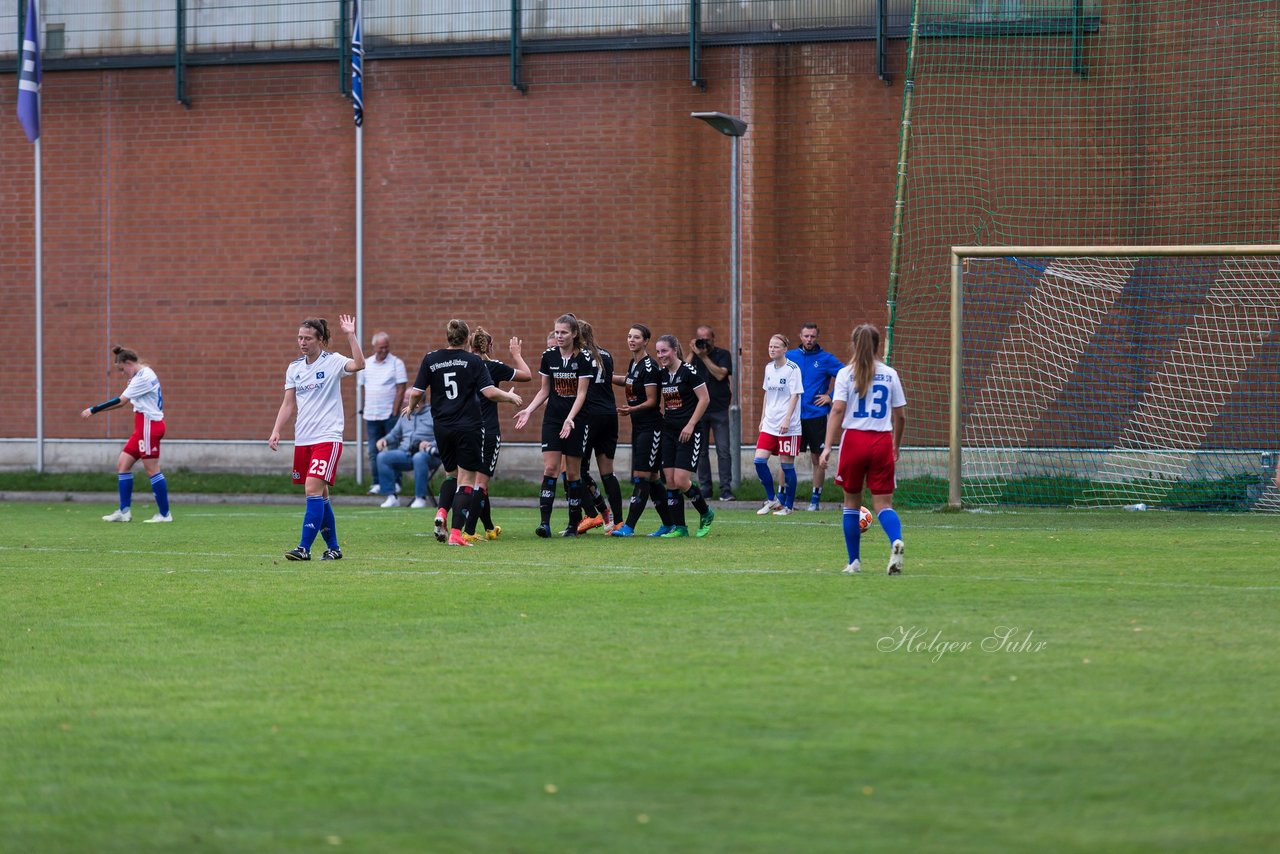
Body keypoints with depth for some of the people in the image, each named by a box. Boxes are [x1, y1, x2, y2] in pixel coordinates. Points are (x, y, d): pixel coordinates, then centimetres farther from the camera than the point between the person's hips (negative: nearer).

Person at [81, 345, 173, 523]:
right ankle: (124, 512, 7)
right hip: (143, 428, 10)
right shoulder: (144, 374, 14)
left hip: (149, 426, -10)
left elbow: (121, 401, -20)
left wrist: (93, 410, -17)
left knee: (152, 470, -6)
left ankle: (164, 514, 0)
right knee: (122, 465, 7)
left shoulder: (144, 377, -17)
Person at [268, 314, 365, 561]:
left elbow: (358, 365, -25)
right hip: (302, 439, 6)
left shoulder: (333, 362, -6)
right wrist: (276, 431, 5)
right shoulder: (294, 368, 10)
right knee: (320, 496, 9)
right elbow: (288, 404, 15)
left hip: (327, 438, -6)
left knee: (313, 490, -16)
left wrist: (350, 335, -29)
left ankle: (304, 548, -17)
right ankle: (333, 547, 19)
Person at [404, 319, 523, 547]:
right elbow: (489, 392, -11)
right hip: (469, 427, -3)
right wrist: (510, 397, 7)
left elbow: (417, 392, 0)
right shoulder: (473, 361, -5)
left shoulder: (430, 359, 2)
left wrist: (411, 407, 21)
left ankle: (441, 512, -3)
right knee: (466, 481, 2)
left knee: (452, 475, 23)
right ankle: (456, 533, -8)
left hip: (442, 427, 3)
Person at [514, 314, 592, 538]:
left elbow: (581, 393, -10)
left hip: (576, 420, -3)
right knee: (550, 468, -10)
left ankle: (574, 525, 13)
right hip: (552, 418, 3)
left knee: (572, 472, 3)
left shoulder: (583, 358, -7)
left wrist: (570, 419, -22)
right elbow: (544, 391, 12)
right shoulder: (549, 356, 4)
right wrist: (528, 410, -2)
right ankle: (544, 523, -16)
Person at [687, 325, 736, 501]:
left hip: (719, 409, -3)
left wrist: (704, 357, -12)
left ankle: (726, 490, -10)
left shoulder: (723, 354, 3)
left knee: (724, 451, -8)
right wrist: (692, 353, -8)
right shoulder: (693, 355, 10)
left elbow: (720, 375, -13)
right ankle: (705, 489, 12)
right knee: (701, 452, 4)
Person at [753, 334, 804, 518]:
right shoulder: (769, 368, 11)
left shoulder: (792, 369, -9)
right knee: (759, 460, -4)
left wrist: (787, 420, -20)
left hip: (788, 426, -6)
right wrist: (763, 418, 17)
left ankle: (788, 506, 11)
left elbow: (795, 396, -12)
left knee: (787, 464, -1)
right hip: (769, 424, 6)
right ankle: (772, 500, 10)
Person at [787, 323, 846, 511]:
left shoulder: (826, 359, -2)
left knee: (817, 459, 4)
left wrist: (831, 397, -6)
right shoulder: (790, 356, 6)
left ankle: (815, 499, 12)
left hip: (816, 416, -2)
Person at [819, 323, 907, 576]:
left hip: (854, 440, -1)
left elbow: (837, 410, -12)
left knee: (852, 502, 14)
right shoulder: (890, 375, 5)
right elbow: (900, 415, 8)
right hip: (882, 441, 1)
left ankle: (854, 562, 16)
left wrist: (827, 446, -13)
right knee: (883, 503, 2)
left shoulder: (846, 374, -2)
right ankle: (896, 540, -29)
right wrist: (897, 445, 23)